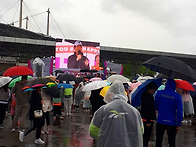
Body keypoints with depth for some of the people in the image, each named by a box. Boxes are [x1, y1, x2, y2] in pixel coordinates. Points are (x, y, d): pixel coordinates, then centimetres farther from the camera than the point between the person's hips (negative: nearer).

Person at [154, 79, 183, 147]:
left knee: (159, 140, 14)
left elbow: (155, 105, 8)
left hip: (160, 121, 1)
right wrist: (179, 123, -4)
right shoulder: (177, 96, -8)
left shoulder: (159, 93, -5)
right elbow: (179, 111, -10)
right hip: (172, 123, -1)